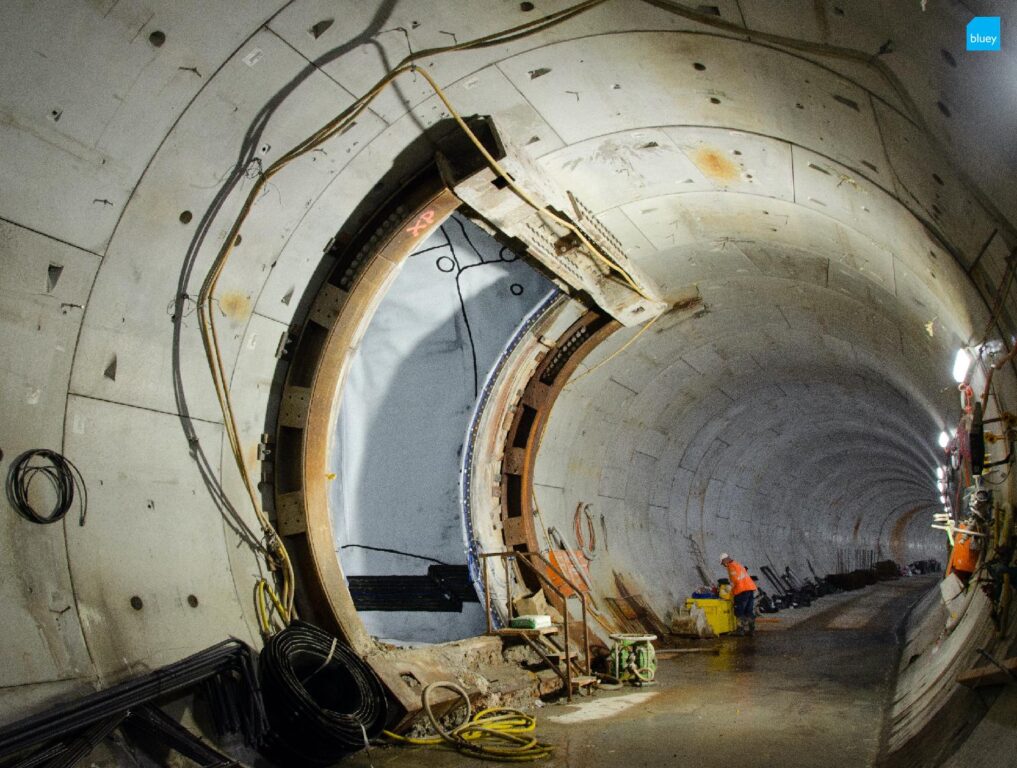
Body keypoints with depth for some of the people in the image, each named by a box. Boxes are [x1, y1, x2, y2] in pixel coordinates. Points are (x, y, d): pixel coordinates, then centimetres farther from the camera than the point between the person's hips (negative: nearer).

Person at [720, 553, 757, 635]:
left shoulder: (731, 566, -5)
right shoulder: (738, 564, 24)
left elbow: (736, 581, -14)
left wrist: (732, 592, -3)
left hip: (742, 591, -9)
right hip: (751, 588, 9)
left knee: (739, 611, -4)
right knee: (750, 611, 10)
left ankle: (740, 629, -7)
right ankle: (751, 629, 11)